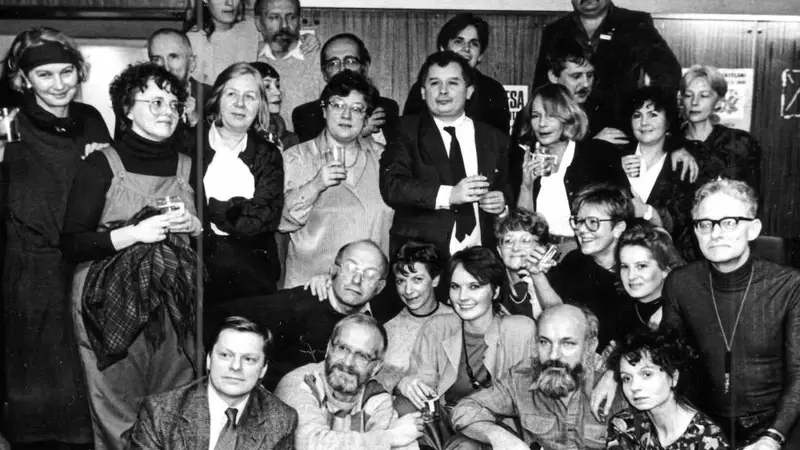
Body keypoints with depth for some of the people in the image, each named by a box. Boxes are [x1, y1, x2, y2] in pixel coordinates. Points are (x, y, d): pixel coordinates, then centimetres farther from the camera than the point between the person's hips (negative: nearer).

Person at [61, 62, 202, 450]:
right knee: (119, 418, -3)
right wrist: (135, 233, -15)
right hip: (112, 302, -3)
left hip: (174, 302, 3)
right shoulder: (101, 165, 0)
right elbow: (71, 245, -5)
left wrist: (194, 225, -2)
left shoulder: (187, 167, 12)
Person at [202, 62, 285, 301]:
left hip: (253, 256, 1)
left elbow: (268, 216, 0)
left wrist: (214, 209, -6)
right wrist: (239, 209, -11)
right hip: (200, 252, -1)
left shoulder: (268, 155, 14)